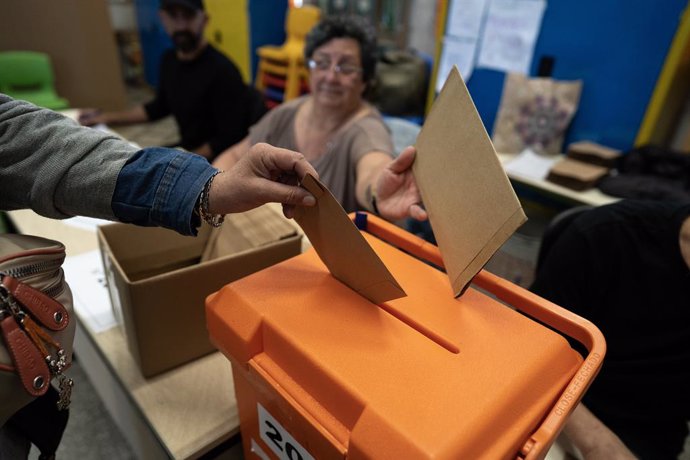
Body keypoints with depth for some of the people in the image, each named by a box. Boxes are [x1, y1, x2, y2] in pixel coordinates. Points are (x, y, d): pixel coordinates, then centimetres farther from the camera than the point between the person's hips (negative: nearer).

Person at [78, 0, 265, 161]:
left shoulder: (222, 70, -22)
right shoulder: (170, 60, 3)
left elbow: (229, 140, -21)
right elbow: (159, 107, 19)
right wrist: (106, 117, 19)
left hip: (215, 160, -8)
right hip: (186, 150, 8)